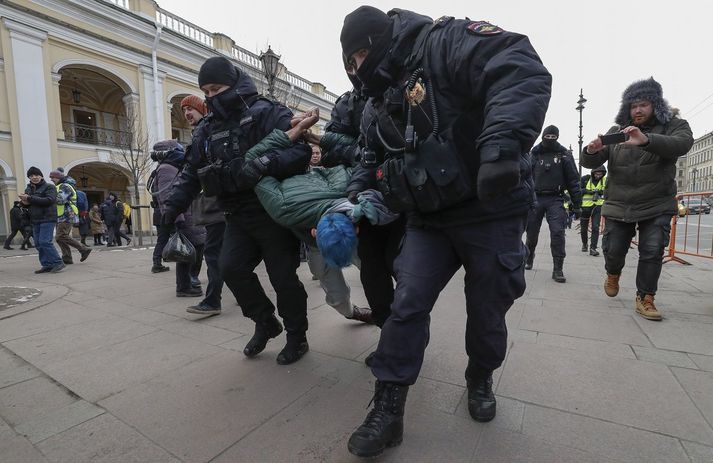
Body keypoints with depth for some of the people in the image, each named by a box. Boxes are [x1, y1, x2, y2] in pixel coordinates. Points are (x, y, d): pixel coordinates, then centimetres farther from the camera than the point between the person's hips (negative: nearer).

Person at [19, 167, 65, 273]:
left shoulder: (49, 187, -4)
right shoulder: (28, 189, 17)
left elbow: (49, 200, -19)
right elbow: (26, 202, 20)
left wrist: (30, 198, -18)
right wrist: (24, 201, -3)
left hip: (48, 219, -7)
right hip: (35, 220, 8)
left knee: (44, 242, -14)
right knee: (38, 244, 6)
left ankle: (58, 263, -8)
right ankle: (47, 265, 11)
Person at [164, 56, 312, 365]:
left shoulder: (266, 113, -6)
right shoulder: (206, 131, 14)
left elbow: (301, 149, -18)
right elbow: (191, 173, 17)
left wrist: (266, 163, -33)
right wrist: (174, 206, 5)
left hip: (273, 211, -6)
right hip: (238, 216, 6)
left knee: (283, 276, -1)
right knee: (231, 267, -6)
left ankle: (297, 336, 21)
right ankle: (265, 322, 19)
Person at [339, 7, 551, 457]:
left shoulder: (447, 42, -9)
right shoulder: (377, 107, 12)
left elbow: (523, 71, -22)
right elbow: (373, 166, 16)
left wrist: (503, 141, -38)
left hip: (491, 210, -5)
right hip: (429, 220, 5)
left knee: (487, 310, 10)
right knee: (407, 304, -3)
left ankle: (481, 379, 41)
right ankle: (388, 408, 11)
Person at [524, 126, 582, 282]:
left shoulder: (564, 155, 5)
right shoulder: (534, 154, 8)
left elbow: (573, 181, 3)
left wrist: (577, 204, -1)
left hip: (555, 199, -1)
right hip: (535, 198, 2)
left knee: (557, 232, -12)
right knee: (531, 232, 7)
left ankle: (558, 269, -6)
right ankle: (528, 259, 30)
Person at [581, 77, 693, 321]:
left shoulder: (673, 125, -1)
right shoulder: (616, 131, 5)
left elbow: (683, 143, -25)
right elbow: (590, 163, -2)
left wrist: (646, 140, -45)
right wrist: (591, 151, -27)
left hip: (657, 206, -1)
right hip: (618, 205, 2)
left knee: (652, 251, -5)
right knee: (613, 249, 3)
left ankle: (645, 299, 9)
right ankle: (613, 274, 35)